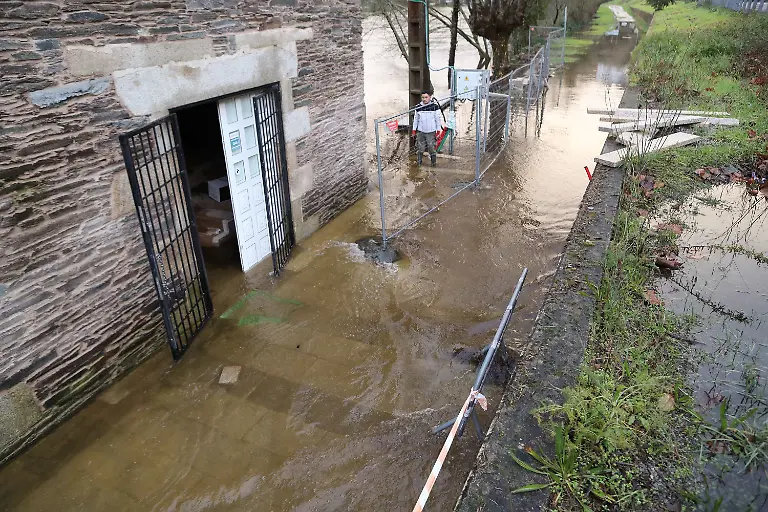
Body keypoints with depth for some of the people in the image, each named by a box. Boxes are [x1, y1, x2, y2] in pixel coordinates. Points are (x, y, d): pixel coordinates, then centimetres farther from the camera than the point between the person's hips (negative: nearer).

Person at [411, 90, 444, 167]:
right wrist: (414, 130, 11)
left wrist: (438, 131, -3)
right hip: (420, 131, 3)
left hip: (431, 131, -3)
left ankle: (434, 162, 17)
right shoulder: (418, 107, 2)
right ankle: (418, 161, 23)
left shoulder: (435, 106, -7)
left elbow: (438, 118, -3)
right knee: (420, 147, 9)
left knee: (431, 147, 1)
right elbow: (416, 119, 12)